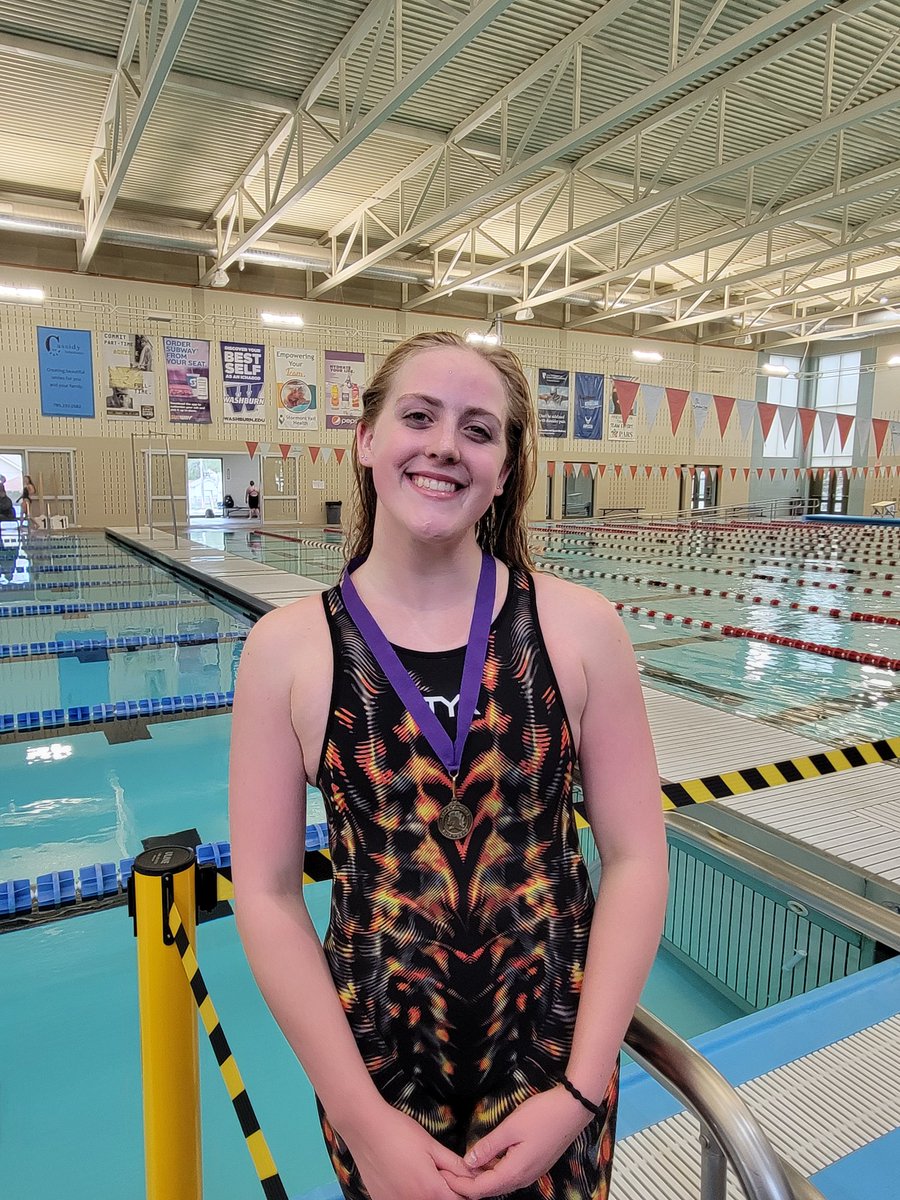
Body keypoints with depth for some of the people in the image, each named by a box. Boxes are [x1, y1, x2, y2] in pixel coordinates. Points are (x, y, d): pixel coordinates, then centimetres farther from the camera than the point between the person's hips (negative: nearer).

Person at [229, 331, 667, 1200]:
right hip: (372, 1060, 0)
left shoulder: (581, 628, -11)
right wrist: (362, 1119, -9)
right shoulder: (285, 649, -11)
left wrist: (579, 1090, -9)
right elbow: (267, 893, -8)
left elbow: (635, 858, -7)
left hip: (559, 1051, 1)